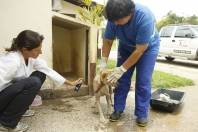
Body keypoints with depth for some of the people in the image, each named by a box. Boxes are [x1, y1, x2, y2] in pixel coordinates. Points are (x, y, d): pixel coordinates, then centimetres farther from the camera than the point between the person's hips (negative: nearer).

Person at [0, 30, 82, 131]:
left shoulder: (32, 58, -6)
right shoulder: (12, 61, -30)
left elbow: (48, 71, 2)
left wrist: (70, 83, 6)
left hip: (10, 93, 8)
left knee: (40, 75, -1)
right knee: (33, 82, -28)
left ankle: (19, 108, 7)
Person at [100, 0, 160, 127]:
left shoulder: (145, 17, -37)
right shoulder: (114, 17, -24)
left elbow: (140, 50, -33)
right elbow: (107, 42, -12)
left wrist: (122, 69, -29)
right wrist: (103, 64, -16)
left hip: (147, 47, -3)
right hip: (126, 47, 4)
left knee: (143, 82, -9)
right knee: (121, 79, 0)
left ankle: (142, 114, 6)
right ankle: (118, 109, 13)